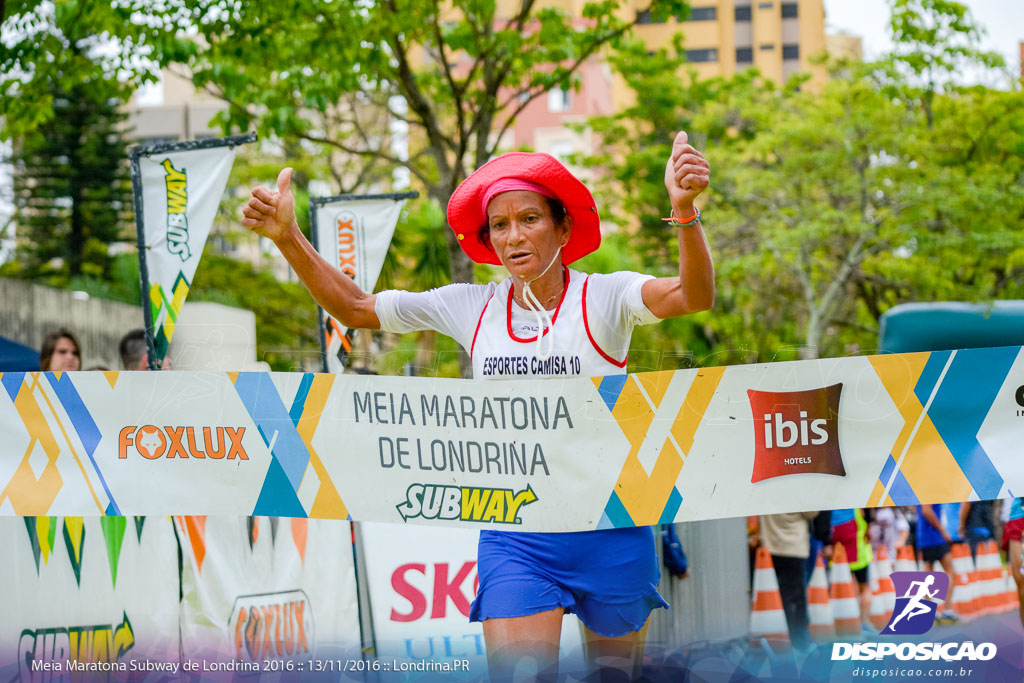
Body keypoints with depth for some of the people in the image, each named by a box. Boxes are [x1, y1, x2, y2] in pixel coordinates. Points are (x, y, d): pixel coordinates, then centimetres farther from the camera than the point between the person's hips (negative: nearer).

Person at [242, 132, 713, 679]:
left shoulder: (605, 297, -6)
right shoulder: (472, 307, 4)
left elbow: (694, 296, -25)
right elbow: (352, 308, 9)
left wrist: (684, 211, -43)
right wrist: (287, 238, -4)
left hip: (610, 528, -1)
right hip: (514, 538, 1)